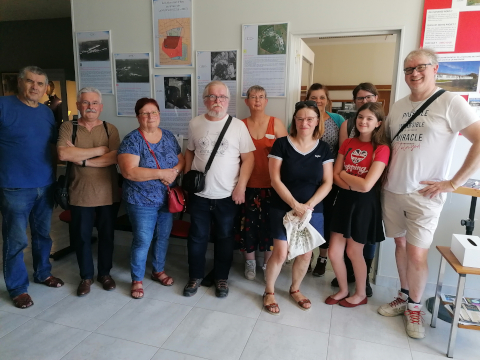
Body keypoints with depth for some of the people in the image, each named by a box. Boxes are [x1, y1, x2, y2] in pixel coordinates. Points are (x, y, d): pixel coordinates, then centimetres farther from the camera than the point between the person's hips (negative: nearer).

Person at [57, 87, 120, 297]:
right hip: (80, 194, 0)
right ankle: (86, 276, 31)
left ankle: (105, 273, 32)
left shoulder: (110, 129, 1)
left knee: (106, 235, 13)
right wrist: (99, 149, -15)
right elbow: (63, 154, -18)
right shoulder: (68, 127, 0)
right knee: (82, 237, 12)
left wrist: (82, 160, -16)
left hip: (107, 194, 1)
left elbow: (115, 158, -13)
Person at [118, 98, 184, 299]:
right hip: (142, 201, -5)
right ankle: (137, 280, 23)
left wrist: (175, 171, -16)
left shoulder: (169, 137, 5)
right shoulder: (132, 140, -13)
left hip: (168, 199, 5)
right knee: (142, 241, 1)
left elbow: (181, 160, 8)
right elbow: (129, 172, -23)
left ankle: (158, 271, 37)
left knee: (163, 237, 16)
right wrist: (162, 173, -25)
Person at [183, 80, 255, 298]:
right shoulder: (195, 124, 3)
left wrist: (241, 187, -11)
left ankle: (221, 278, 32)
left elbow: (248, 158, -5)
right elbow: (190, 152, 11)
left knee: (225, 237, 13)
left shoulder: (238, 125, -5)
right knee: (197, 237, 14)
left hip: (228, 195, -1)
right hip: (199, 194, 2)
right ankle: (195, 276, 33)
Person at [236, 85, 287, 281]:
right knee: (248, 223, 6)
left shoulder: (276, 123, 0)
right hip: (248, 184, 1)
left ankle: (268, 263, 28)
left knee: (269, 224, 8)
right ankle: (250, 262, 27)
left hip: (271, 185, -1)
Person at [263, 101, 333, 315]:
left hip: (313, 211, 3)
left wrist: (309, 205, -14)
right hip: (283, 209, -3)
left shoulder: (323, 149, 2)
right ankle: (269, 292, 20)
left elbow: (327, 183, -1)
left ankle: (295, 289, 35)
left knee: (306, 254, 10)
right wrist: (294, 204, -17)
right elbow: (275, 180, -10)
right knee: (280, 253, -4)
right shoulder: (282, 144, -6)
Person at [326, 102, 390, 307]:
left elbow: (366, 185, -21)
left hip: (364, 204, -5)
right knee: (333, 252, 7)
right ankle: (343, 290, 32)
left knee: (354, 252, 10)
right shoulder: (348, 144, 5)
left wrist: (344, 174, -8)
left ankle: (361, 294, 34)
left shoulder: (382, 149, -12)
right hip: (344, 200, 5)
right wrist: (352, 184, -18)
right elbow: (334, 176, 0)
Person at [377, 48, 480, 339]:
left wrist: (452, 183, -16)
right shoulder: (398, 106, 10)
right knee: (400, 243, 14)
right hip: (392, 191, 5)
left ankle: (414, 307, 20)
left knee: (416, 253, -3)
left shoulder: (450, 102, -8)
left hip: (424, 194, -5)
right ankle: (404, 296, 32)